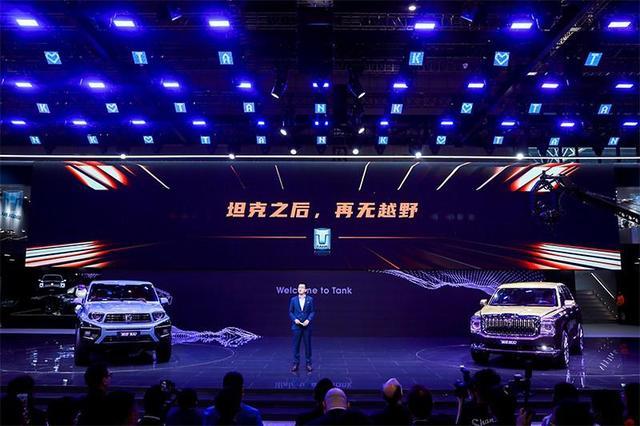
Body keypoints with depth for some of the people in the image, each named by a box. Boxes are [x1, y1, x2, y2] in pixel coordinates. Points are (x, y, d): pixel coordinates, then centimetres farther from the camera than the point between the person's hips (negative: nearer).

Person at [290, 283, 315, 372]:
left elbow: (312, 312, 1)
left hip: (306, 326, -1)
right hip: (296, 326, 1)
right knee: (296, 345, 4)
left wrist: (308, 320, -14)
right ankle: (295, 363, 13)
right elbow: (290, 312, 5)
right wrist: (295, 319, -11)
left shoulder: (310, 299, 1)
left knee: (307, 345, 5)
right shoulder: (293, 299, 3)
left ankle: (308, 363, 14)